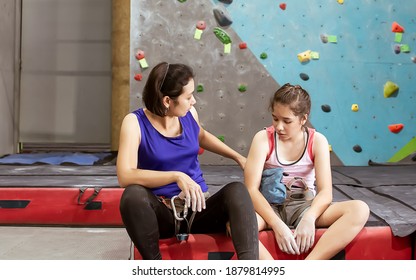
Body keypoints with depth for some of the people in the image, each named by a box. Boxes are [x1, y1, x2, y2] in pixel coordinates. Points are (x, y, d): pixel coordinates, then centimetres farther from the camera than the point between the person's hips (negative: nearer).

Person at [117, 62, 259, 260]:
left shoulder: (189, 114, 2)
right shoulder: (135, 122, -12)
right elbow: (125, 176, -25)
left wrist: (238, 157, 21)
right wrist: (176, 176, -33)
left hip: (197, 208, 4)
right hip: (161, 212, -3)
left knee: (237, 190, -26)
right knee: (133, 195, -36)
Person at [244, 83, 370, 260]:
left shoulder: (317, 141, -3)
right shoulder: (263, 139, -7)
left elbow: (325, 192, -10)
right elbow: (251, 189, -16)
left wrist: (309, 218, -32)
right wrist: (277, 225, -29)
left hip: (304, 207, 2)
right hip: (270, 208, -2)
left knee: (360, 210, -26)